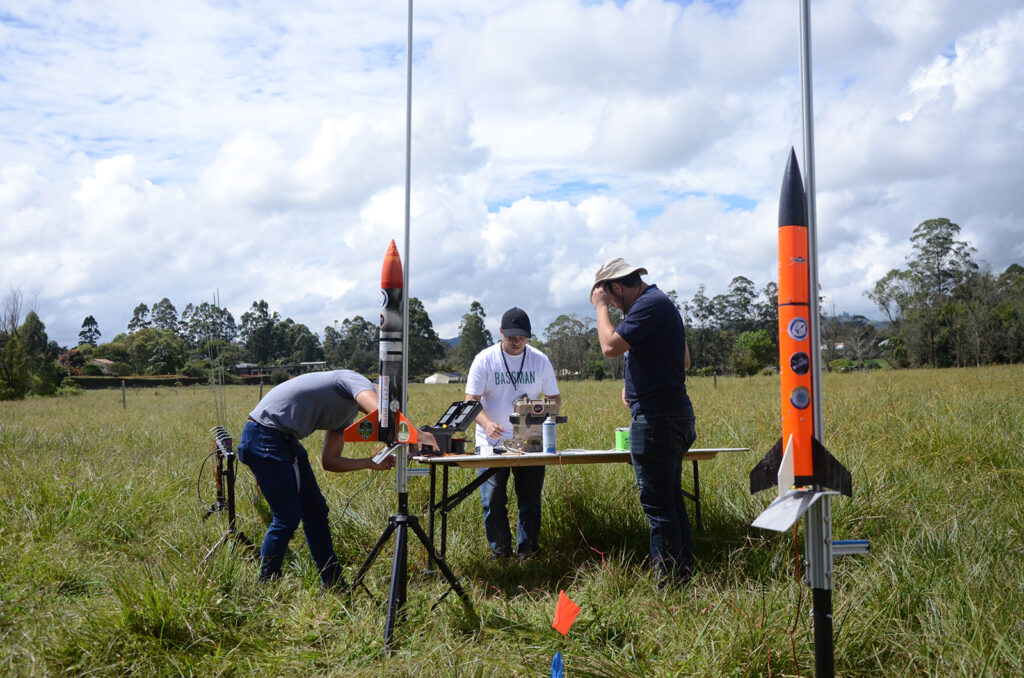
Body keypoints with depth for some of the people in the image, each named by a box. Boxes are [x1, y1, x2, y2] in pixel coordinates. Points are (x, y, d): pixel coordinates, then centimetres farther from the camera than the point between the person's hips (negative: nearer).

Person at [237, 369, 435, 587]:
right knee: (288, 518, -8)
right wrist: (418, 435, -24)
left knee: (316, 511, 10)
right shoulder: (357, 381, -11)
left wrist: (371, 463, 4)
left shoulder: (347, 415, 16)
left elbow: (329, 461, 12)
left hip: (287, 439, 10)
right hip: (263, 436, -10)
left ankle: (335, 586, 18)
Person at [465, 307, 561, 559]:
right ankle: (500, 552, 12)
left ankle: (527, 551, 17)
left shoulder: (540, 360, 3)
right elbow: (471, 400, -6)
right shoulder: (484, 359, -3)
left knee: (530, 498, 5)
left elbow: (555, 398, 7)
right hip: (492, 441, -1)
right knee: (493, 499, -2)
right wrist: (487, 423, -25)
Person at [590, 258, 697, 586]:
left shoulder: (649, 304, -13)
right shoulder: (661, 301, 19)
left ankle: (668, 583, 2)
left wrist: (600, 307, -7)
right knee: (672, 499, 15)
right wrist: (636, 386, 20)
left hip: (656, 417, -11)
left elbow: (611, 346, -22)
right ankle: (683, 574, 23)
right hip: (675, 413, 11)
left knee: (658, 504, -5)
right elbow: (685, 361, 26)